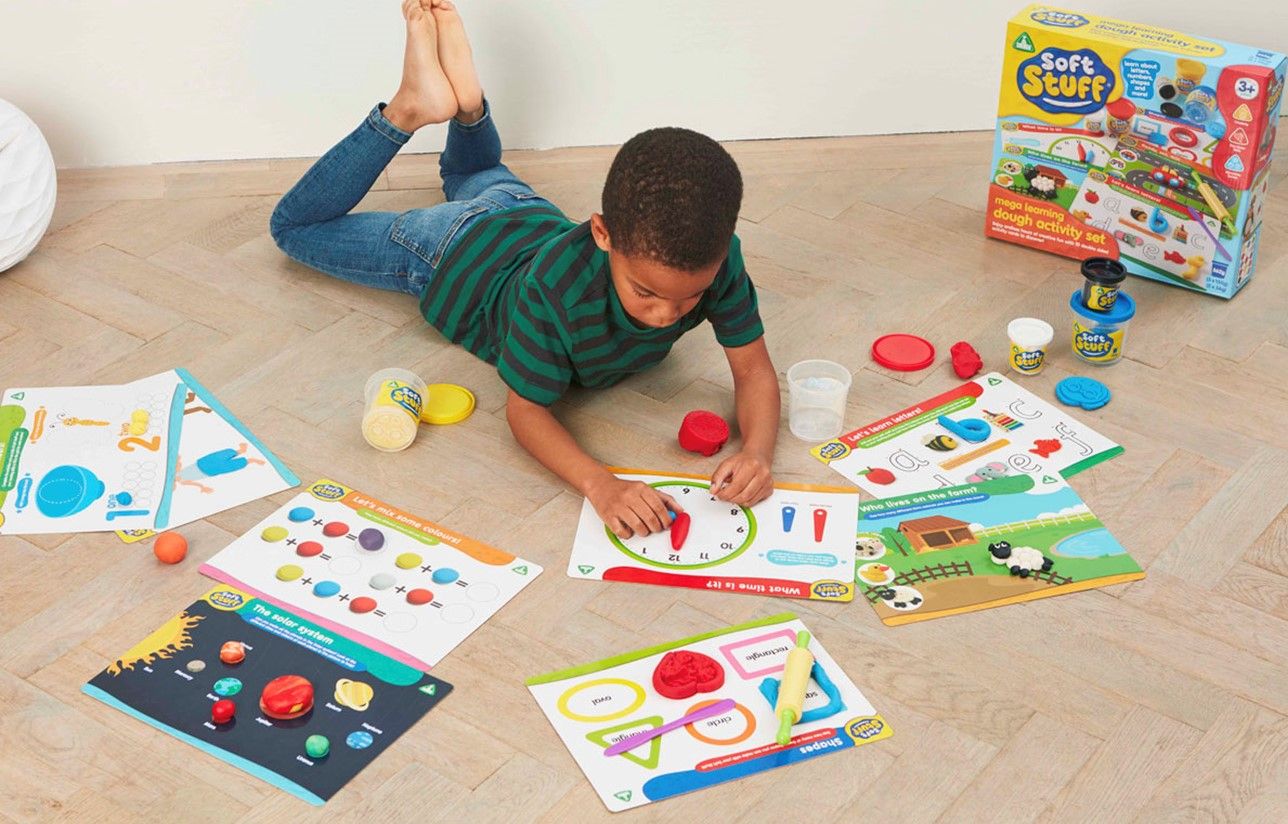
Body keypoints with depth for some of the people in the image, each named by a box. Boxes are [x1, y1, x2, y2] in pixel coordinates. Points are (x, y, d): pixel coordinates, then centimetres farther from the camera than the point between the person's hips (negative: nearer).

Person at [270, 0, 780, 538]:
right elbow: (524, 409, -38)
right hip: (456, 255, -4)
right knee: (294, 225, 19)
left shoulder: (713, 258, -38)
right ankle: (409, 109, 13)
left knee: (482, 178, 42)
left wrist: (757, 449, -54)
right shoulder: (558, 287, -48)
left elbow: (754, 368, -31)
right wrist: (599, 484, -59)